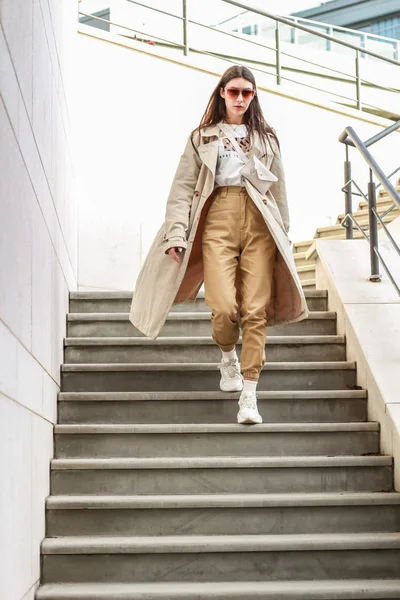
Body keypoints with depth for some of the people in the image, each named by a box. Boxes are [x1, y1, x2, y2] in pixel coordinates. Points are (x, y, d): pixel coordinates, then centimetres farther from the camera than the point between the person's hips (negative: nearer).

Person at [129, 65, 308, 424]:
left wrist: (284, 237, 14)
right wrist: (176, 234, -3)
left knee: (256, 310, -9)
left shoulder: (266, 138, 20)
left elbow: (279, 190, 19)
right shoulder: (203, 137, 16)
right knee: (224, 307, -16)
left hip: (259, 223, 1)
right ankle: (228, 357, 18)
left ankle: (249, 397, -5)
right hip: (218, 221, -1)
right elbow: (183, 188, 8)